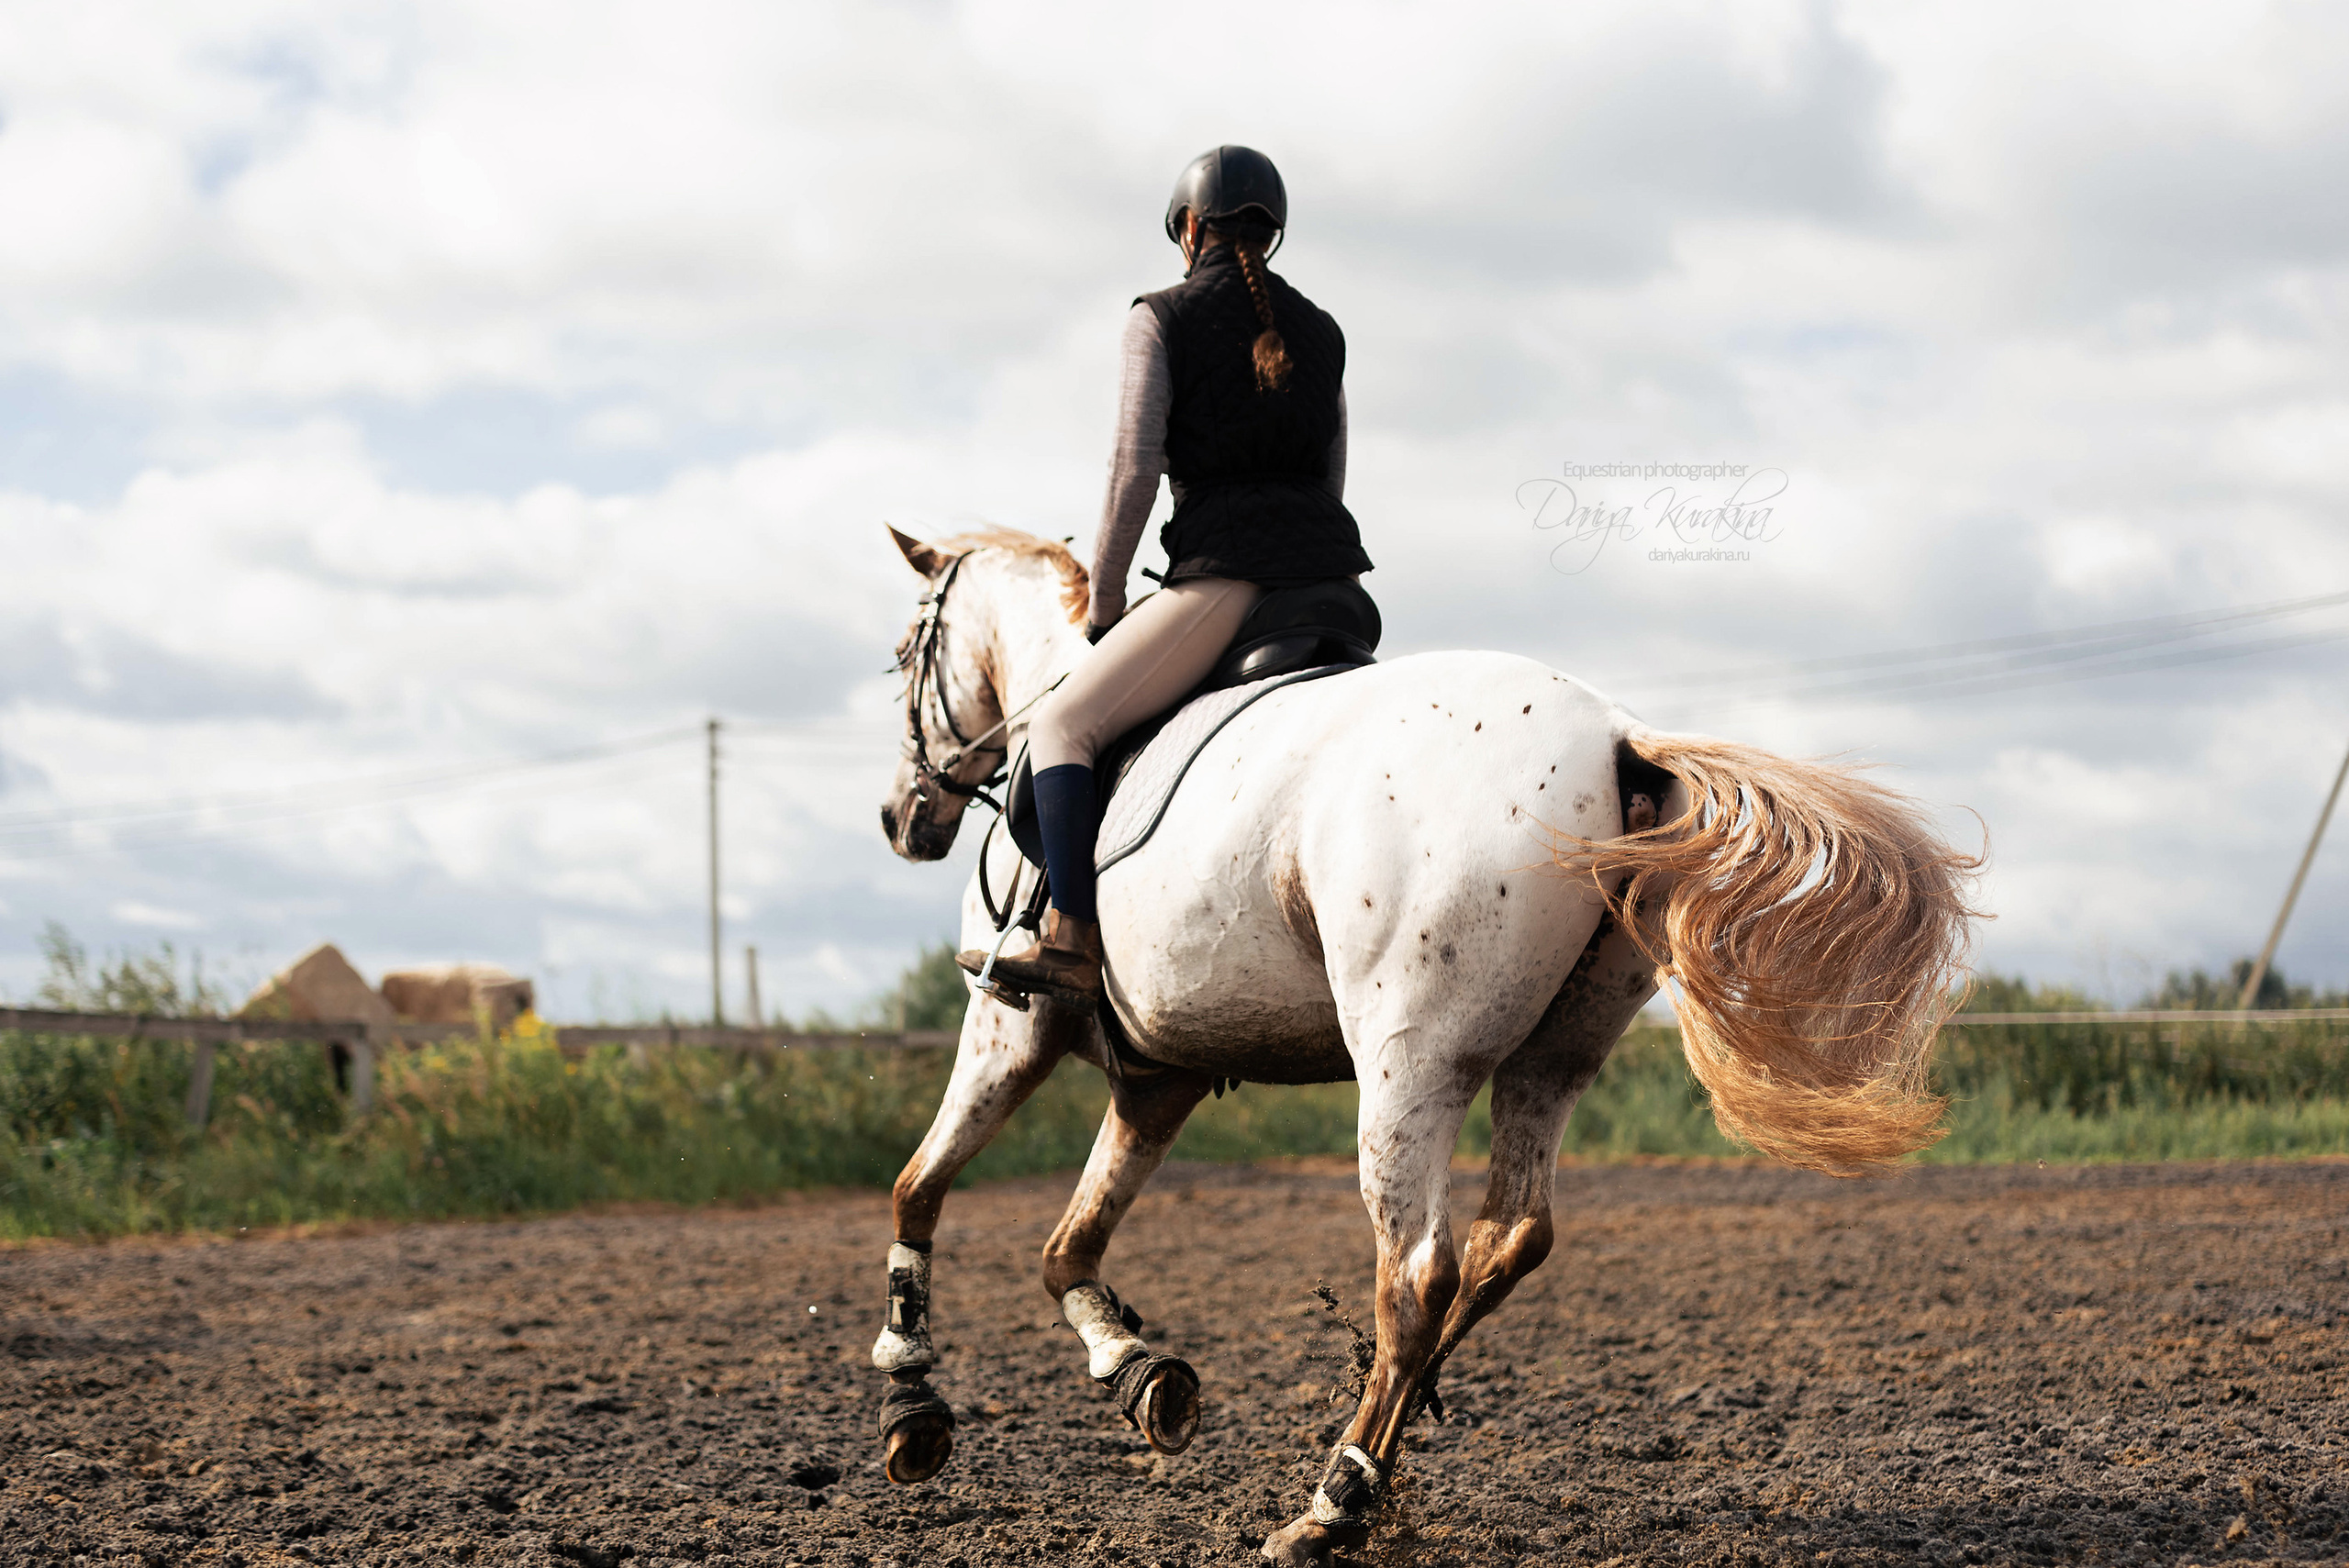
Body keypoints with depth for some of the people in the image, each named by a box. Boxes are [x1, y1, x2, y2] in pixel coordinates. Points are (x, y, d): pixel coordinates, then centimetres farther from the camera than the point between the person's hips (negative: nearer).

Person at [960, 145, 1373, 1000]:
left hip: (1223, 571, -6)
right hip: (1332, 565, 6)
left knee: (1063, 725, 2)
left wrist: (1104, 597, 5)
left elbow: (1135, 467, -4)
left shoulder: (1161, 318, 3)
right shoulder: (1322, 331, 19)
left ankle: (1072, 944, -12)